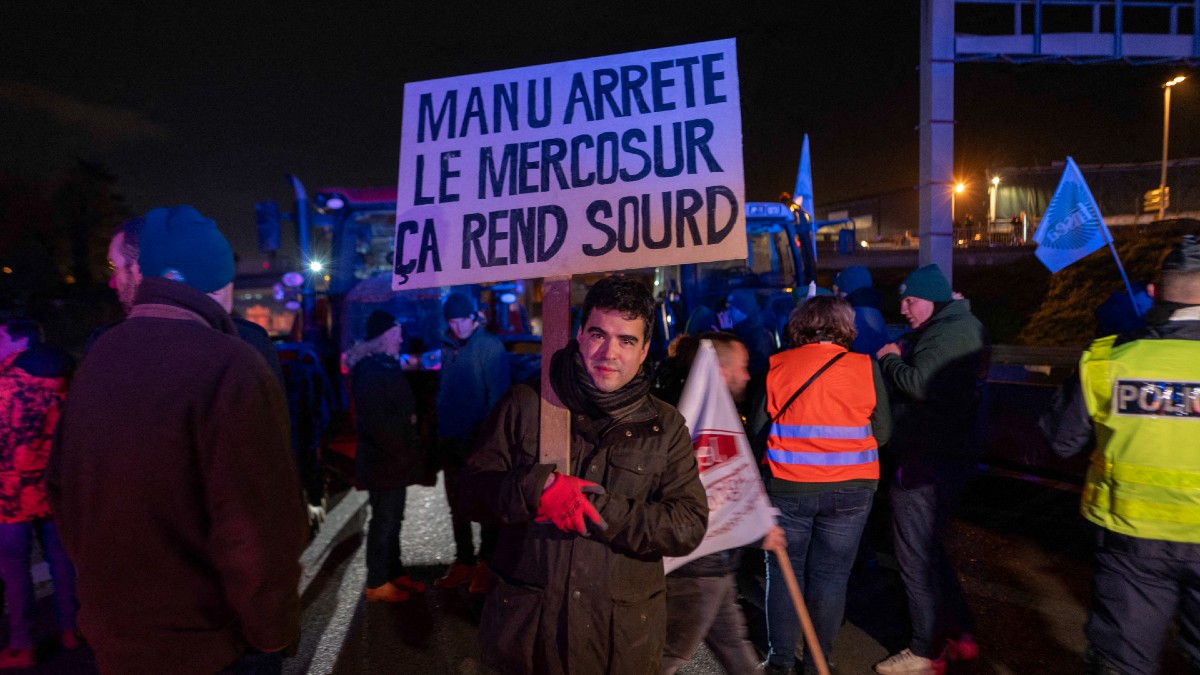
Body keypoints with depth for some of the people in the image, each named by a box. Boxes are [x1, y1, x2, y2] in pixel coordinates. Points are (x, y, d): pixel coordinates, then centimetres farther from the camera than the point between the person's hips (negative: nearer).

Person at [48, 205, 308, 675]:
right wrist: (274, 632, -11)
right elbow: (258, 533, -27)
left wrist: (102, 581, 20)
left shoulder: (98, 359, -2)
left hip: (112, 635, 7)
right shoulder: (230, 370, -25)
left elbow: (62, 491, 7)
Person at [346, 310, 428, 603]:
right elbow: (375, 422, -23)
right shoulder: (370, 370, -17)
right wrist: (404, 452, -16)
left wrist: (409, 449, 11)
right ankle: (377, 583, 13)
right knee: (385, 520, 1)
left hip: (393, 458, 9)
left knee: (392, 518, 17)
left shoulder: (386, 365, 14)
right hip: (384, 460, -9)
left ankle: (394, 572, 28)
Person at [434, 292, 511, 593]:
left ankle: (486, 564, 16)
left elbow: (498, 394, -13)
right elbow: (444, 390, 15)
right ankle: (464, 562, 26)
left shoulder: (490, 347, -9)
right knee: (457, 505, 14)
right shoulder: (448, 347, 9)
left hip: (480, 440, -6)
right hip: (452, 439, 7)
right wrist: (441, 427, 8)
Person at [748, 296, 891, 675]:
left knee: (784, 571, 13)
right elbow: (882, 433, 1)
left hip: (786, 487, 0)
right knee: (831, 574, 12)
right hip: (849, 490, 1)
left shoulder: (776, 366, -4)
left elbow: (757, 430, 1)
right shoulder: (865, 368, -4)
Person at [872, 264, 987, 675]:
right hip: (949, 455, 11)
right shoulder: (961, 326, 15)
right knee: (929, 549, 21)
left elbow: (920, 384, -30)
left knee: (916, 557, 1)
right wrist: (900, 358, 1)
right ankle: (961, 634, 31)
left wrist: (890, 359, -13)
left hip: (928, 463, -11)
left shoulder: (949, 333, -18)